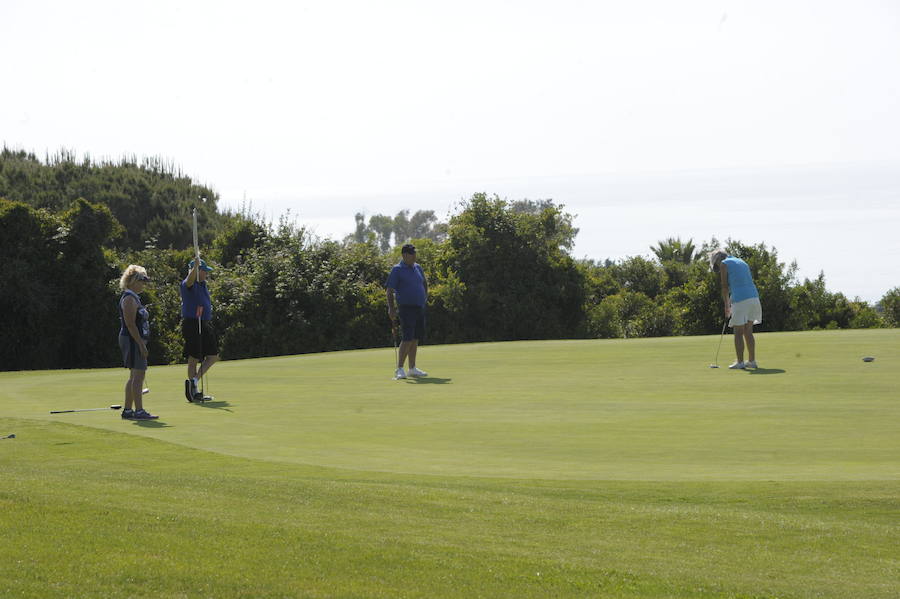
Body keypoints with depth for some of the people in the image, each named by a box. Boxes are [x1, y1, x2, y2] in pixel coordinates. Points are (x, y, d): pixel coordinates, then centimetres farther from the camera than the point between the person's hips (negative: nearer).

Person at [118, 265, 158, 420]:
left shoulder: (133, 298, 19)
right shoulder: (129, 299, -14)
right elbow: (130, 324, -20)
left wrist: (141, 343, 23)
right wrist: (141, 344, -22)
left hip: (135, 341, 11)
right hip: (133, 340, -11)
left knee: (134, 376, 12)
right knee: (138, 375, -13)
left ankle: (127, 410, 15)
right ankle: (139, 411, -16)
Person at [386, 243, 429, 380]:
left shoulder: (418, 268, 14)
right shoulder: (397, 270, -7)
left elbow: (424, 283, 32)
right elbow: (390, 290, -10)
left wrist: (425, 296, 20)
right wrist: (391, 308, -18)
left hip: (420, 308, 7)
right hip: (406, 308, -7)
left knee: (416, 339, 10)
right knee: (408, 338, -16)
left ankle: (412, 369, 17)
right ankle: (399, 370, -15)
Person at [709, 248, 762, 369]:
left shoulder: (724, 264, 4)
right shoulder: (742, 262, 25)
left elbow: (725, 287, -1)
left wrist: (726, 306, 7)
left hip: (740, 301, -7)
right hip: (754, 297, 7)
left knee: (738, 333, 1)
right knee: (748, 332, 13)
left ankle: (740, 362, 0)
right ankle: (752, 361, 13)